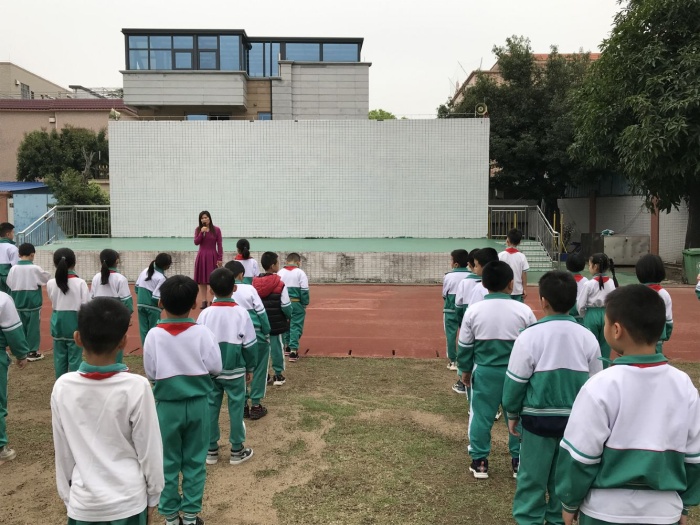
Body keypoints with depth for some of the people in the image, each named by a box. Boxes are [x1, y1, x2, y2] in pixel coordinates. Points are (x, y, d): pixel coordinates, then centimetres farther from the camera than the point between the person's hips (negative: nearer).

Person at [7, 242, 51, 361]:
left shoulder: (14, 268, -3)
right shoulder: (35, 268, -15)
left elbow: (9, 284, 4)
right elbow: (47, 279, -2)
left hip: (19, 303, 5)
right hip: (33, 303, -5)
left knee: (22, 327, 15)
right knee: (33, 327, 3)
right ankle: (32, 352, 6)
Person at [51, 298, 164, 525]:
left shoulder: (62, 387, -11)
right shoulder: (136, 386, -19)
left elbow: (62, 452, 0)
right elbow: (150, 450, -11)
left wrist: (67, 496, 14)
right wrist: (153, 496, 4)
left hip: (83, 503, 2)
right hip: (128, 502, -2)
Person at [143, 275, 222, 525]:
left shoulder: (154, 335, -12)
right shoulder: (202, 333, -13)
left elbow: (150, 373, -4)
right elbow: (215, 367, -8)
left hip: (167, 405, 0)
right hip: (197, 404, 0)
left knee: (168, 462, 14)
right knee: (195, 461, 13)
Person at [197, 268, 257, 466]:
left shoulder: (205, 314, -8)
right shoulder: (241, 313, -12)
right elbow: (250, 345, -7)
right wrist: (250, 368, 7)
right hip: (235, 372, -2)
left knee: (211, 409, 12)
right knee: (236, 409, 8)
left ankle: (211, 450, 22)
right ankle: (237, 451, 17)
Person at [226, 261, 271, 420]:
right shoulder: (249, 289, -8)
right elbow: (261, 313, -7)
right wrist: (267, 333, 4)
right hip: (255, 336, -3)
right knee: (259, 370, 10)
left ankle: (243, 405, 20)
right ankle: (256, 406, 12)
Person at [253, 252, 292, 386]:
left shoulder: (255, 283, 1)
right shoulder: (280, 284, -14)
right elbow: (286, 306, -14)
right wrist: (289, 316, 6)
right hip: (277, 323, -4)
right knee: (277, 347, 6)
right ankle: (278, 375, 14)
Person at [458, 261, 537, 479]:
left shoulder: (473, 310, -7)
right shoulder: (523, 310, -8)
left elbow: (464, 346, 1)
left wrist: (465, 369, 15)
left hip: (484, 371, 0)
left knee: (481, 415, 12)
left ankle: (479, 461, 21)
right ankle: (519, 460, 27)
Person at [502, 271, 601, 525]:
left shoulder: (530, 335, -17)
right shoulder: (587, 337, -5)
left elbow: (516, 382, -10)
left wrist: (512, 414, 4)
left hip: (538, 418, -3)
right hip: (576, 420, 4)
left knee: (533, 476, 11)